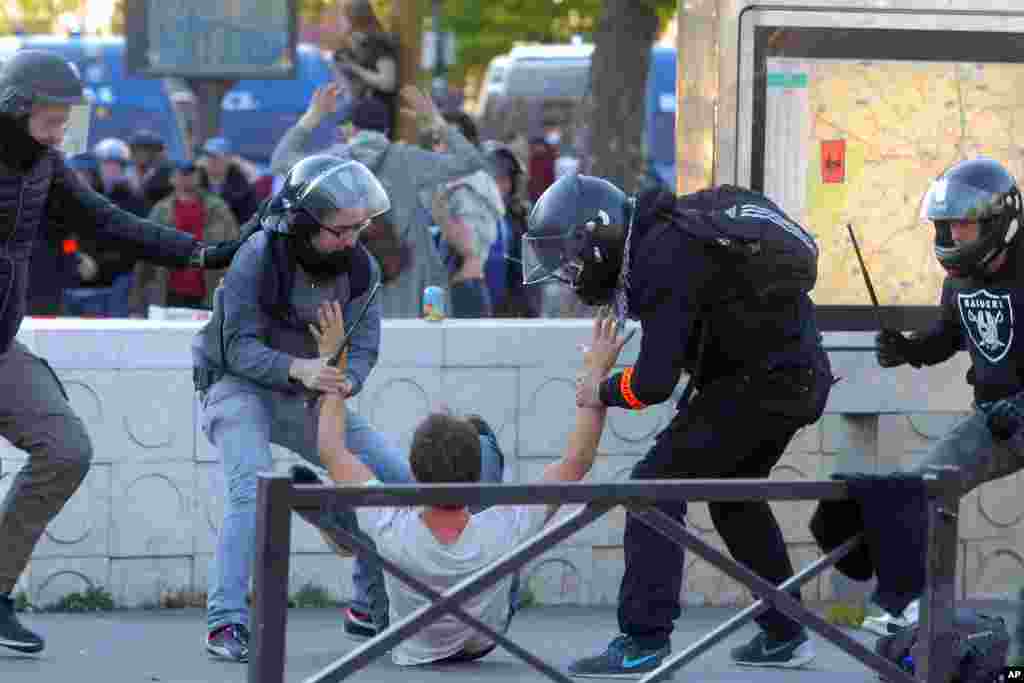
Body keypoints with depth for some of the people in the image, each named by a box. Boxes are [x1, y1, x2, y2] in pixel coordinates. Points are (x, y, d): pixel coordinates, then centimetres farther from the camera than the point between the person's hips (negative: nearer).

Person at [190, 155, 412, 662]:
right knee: (254, 487, -32)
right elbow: (240, 348, -24)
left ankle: (371, 608, 15)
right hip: (241, 387, -6)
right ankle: (226, 623, -31)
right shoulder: (257, 258, -22)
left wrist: (344, 382, -32)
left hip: (309, 396, 6)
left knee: (397, 481, 0)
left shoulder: (361, 268, -7)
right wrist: (296, 368, -42)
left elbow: (363, 346, -9)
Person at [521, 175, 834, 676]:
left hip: (762, 381, -10)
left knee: (658, 482, -8)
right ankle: (783, 634, 32)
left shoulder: (664, 259, -20)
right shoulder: (661, 231, 9)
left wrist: (604, 391, -2)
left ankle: (643, 642, -11)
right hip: (800, 374, 10)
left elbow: (655, 382, -21)